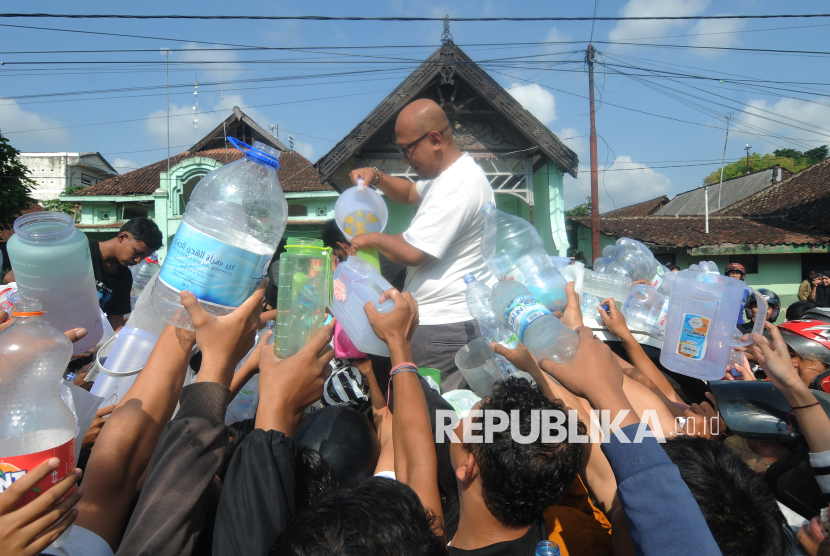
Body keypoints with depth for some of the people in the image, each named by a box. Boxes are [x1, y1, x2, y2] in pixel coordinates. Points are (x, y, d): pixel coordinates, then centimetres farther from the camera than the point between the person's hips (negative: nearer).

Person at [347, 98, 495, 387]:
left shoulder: (456, 187, -20)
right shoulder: (449, 174, 16)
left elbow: (412, 252, -23)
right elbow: (411, 193, 34)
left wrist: (371, 238, -5)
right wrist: (376, 177, 15)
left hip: (444, 328, -11)